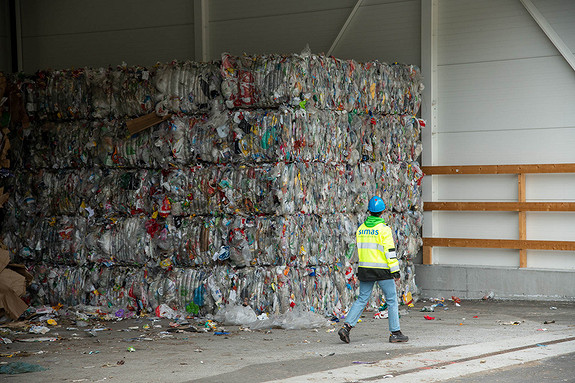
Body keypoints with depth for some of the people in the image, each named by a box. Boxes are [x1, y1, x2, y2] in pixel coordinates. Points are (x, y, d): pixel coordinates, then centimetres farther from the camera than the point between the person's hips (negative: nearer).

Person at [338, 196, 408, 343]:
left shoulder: (361, 229, 7)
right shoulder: (384, 229, -11)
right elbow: (390, 251, -13)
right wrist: (395, 270, -10)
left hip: (365, 269, 5)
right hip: (382, 270, -5)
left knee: (362, 299, 11)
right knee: (392, 300, 5)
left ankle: (346, 327, -1)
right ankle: (395, 333, 5)